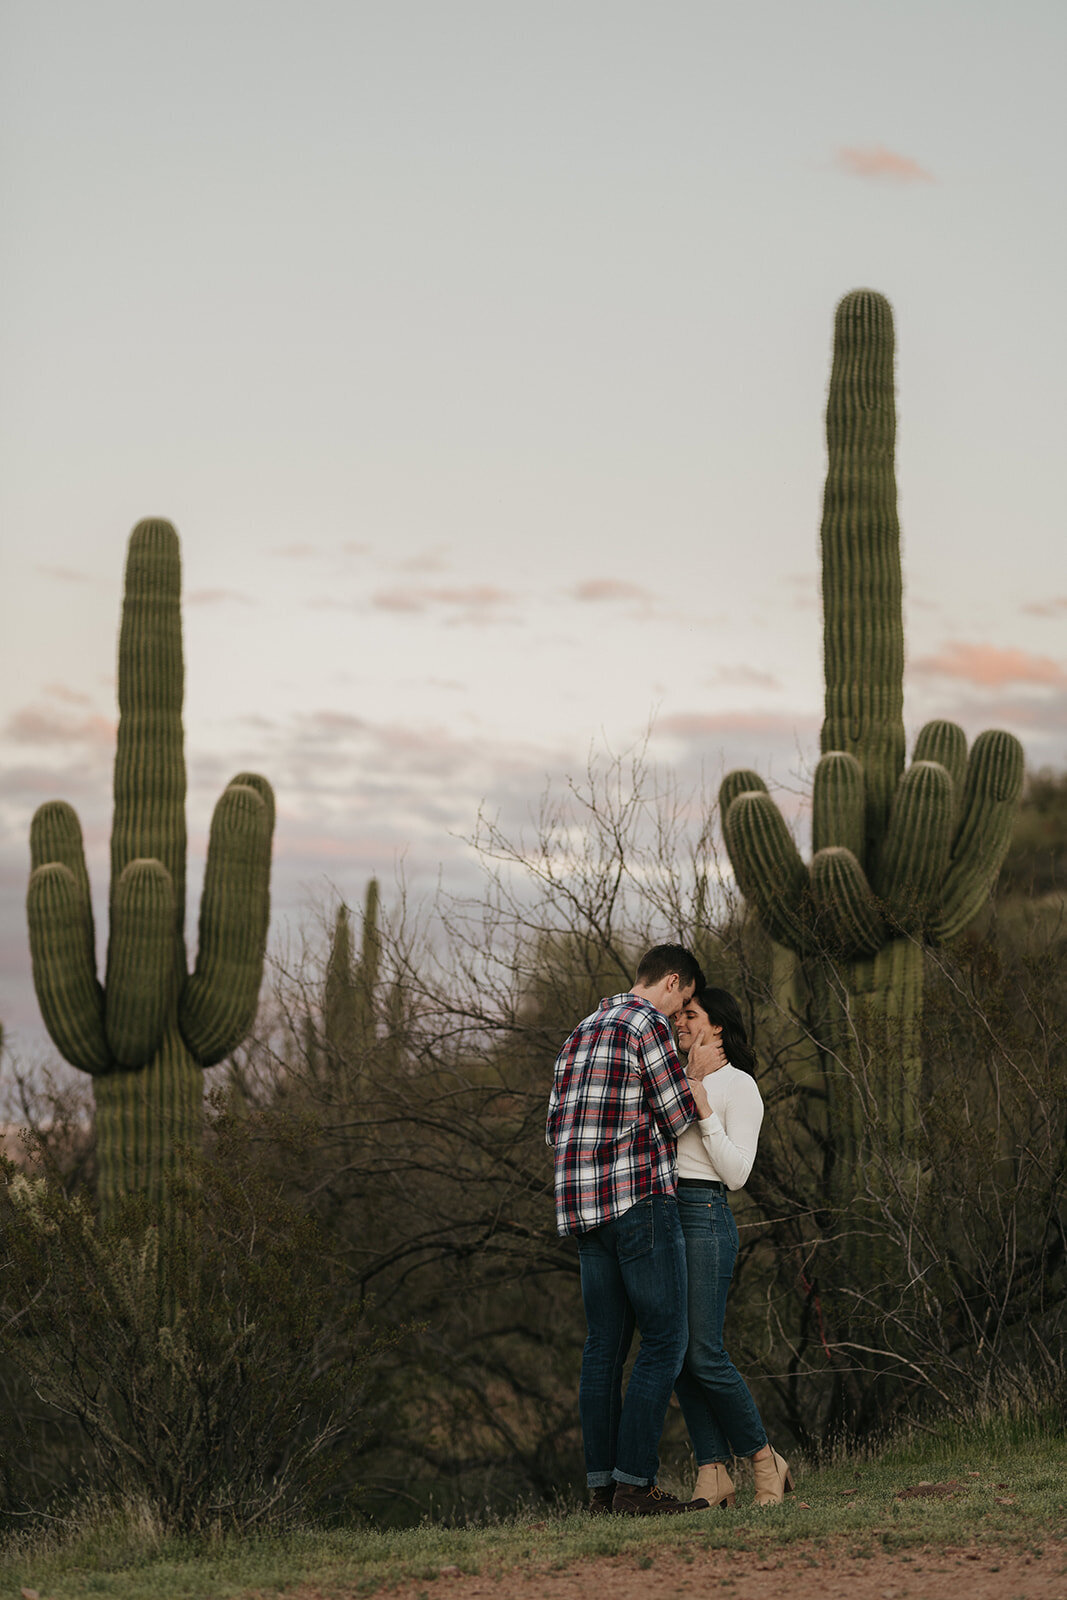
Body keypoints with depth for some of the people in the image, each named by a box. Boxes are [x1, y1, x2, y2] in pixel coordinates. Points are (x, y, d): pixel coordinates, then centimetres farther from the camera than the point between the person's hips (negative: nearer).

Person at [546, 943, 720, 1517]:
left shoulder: (582, 1033, 20)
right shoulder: (647, 1023, -7)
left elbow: (556, 1129, 19)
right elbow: (678, 1117, -6)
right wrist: (698, 1076, 12)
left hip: (583, 1205, 9)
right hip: (640, 1195, -9)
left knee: (606, 1343, 8)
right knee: (665, 1338, -7)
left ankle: (603, 1484, 6)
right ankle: (635, 1481, -12)